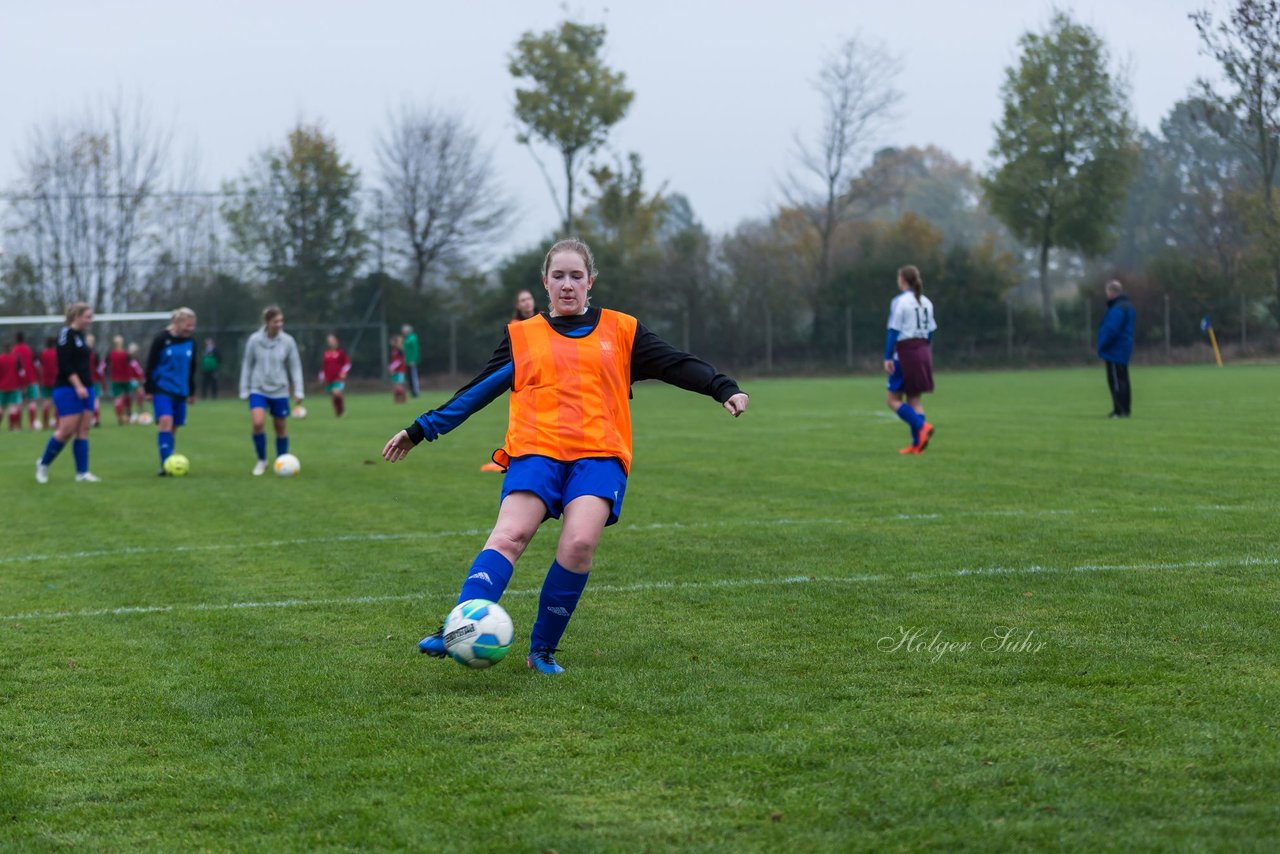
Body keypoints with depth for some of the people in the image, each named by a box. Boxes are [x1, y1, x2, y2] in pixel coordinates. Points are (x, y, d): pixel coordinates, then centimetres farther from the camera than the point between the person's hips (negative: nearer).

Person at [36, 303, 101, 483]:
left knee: (83, 431, 3)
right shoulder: (66, 333, -10)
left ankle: (82, 473, 2)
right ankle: (43, 464, 10)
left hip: (85, 389, 8)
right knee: (67, 430, -8)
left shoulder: (81, 335, 15)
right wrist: (78, 386, -23)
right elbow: (65, 364, -18)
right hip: (68, 388, -8)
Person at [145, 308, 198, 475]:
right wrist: (149, 390, -8)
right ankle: (166, 463, -25)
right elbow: (150, 364, -6)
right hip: (162, 390, -5)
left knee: (173, 427, 7)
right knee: (165, 422, -21)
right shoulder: (161, 339, -9)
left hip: (180, 391, 5)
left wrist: (192, 391, 20)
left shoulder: (190, 342, 7)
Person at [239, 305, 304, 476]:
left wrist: (298, 391, -3)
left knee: (281, 428, 7)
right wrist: (244, 390, 5)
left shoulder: (288, 341, -5)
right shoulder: (254, 340, -7)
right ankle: (261, 460, 1)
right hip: (258, 390, -1)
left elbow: (295, 367, 2)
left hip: (279, 391, 1)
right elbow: (247, 366, 3)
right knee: (258, 423, -19)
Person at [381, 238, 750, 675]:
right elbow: (477, 392, 21)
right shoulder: (521, 336, 18)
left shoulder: (621, 331, 17)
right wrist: (420, 430, 19)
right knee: (509, 535, -24)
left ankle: (543, 650, -10)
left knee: (580, 544, -24)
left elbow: (676, 364, 14)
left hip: (599, 454, 0)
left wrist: (723, 388, -2)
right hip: (535, 449, 0)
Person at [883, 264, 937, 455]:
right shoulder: (926, 302, 11)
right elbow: (930, 331, 14)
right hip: (923, 353, 7)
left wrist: (888, 358, -12)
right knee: (914, 400, 9)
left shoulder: (900, 302, -9)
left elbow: (893, 331, -13)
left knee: (893, 399, 1)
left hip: (905, 353, -7)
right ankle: (917, 443, 0)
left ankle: (922, 426, -18)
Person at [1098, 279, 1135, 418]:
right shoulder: (1127, 306, 14)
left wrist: (1102, 347, -11)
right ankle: (1125, 409, 18)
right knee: (1122, 380, 14)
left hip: (1115, 351, -10)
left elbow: (1110, 330, -24)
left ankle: (1120, 410, -10)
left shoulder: (1117, 309, -20)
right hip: (1124, 350, 10)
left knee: (1116, 381, -8)